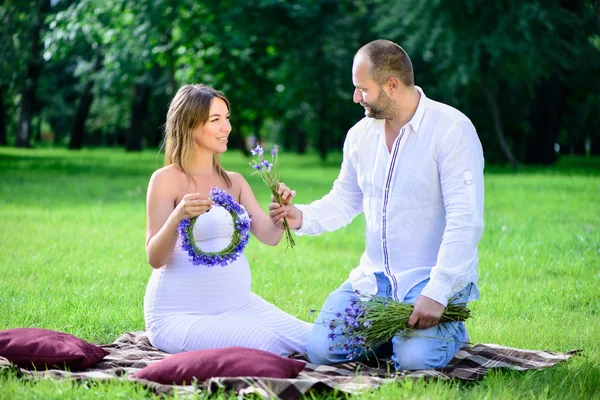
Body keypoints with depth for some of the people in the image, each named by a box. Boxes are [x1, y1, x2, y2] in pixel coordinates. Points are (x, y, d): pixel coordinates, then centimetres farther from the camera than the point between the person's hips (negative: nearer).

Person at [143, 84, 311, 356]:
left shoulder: (234, 182, 12)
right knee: (264, 344, -26)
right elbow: (155, 259, -13)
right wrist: (178, 216, -31)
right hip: (180, 314, -6)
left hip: (239, 304, 6)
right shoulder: (167, 180, -6)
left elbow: (269, 237, 2)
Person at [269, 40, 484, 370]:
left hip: (435, 278, -5)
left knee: (413, 359, -27)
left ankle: (450, 329, 8)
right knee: (321, 349, -11)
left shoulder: (452, 129, -15)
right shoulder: (360, 134, 8)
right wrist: (303, 217, -3)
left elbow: (465, 221, -20)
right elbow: (344, 200, 20)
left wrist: (436, 293, -26)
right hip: (374, 277, 6)